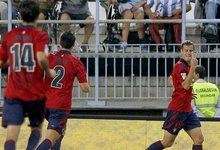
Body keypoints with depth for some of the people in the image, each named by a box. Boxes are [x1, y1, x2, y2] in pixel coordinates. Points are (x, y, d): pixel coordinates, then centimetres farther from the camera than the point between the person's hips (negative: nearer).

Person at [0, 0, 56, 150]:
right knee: (37, 127, 22)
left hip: (13, 94, 1)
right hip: (36, 93, -1)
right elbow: (41, 58, -23)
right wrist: (49, 72, -5)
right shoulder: (40, 36, -5)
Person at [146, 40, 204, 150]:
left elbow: (171, 79, 25)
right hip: (177, 110, -9)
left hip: (187, 110, 9)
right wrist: (193, 67, -31)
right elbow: (186, 85, -28)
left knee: (199, 140, 1)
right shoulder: (180, 66, -15)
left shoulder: (187, 65, 11)